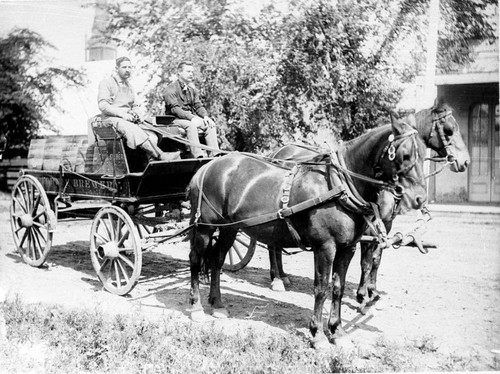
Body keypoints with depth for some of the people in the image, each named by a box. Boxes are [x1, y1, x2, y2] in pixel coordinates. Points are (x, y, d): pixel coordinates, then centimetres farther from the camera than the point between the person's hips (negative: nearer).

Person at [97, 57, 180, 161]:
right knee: (136, 132, -36)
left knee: (152, 137, -22)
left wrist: (134, 113, 7)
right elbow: (103, 105, -8)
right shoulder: (107, 82, 3)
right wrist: (122, 114, -18)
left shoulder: (128, 85, 26)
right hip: (112, 118, -7)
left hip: (128, 119, 7)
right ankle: (161, 156, -42)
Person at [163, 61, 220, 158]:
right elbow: (175, 109, -17)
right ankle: (198, 156, -45)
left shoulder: (193, 90, 18)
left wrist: (205, 116, -13)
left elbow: (198, 106, 11)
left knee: (211, 124, -17)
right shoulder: (171, 89, -5)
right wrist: (192, 117, -30)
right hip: (175, 120, -6)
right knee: (190, 125, -36)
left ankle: (214, 154, -25)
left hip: (191, 118, 7)